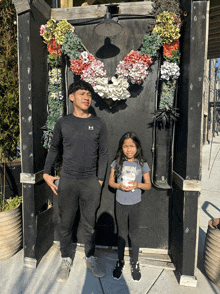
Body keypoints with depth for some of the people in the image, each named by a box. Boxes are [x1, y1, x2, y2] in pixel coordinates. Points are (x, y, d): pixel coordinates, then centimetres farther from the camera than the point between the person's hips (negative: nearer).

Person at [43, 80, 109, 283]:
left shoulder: (98, 124, 1)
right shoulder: (63, 123, 3)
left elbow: (103, 153, 4)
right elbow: (54, 149, 13)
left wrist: (100, 180, 0)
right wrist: (46, 173, 6)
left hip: (91, 183, 0)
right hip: (67, 182, 1)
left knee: (90, 224, 12)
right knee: (66, 223, 11)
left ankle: (91, 259, 34)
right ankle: (66, 261, 33)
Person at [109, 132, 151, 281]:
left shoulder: (142, 164, -7)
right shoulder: (117, 163, -4)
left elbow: (148, 185, -1)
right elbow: (111, 181, 3)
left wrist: (138, 184, -21)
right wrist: (119, 185, -17)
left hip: (135, 204, -1)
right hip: (120, 203, 1)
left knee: (134, 234, 13)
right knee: (122, 234, 17)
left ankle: (135, 264, 34)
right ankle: (120, 262, 37)